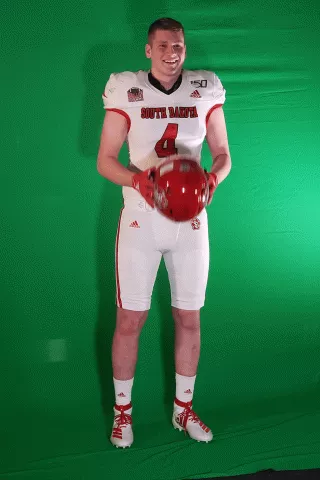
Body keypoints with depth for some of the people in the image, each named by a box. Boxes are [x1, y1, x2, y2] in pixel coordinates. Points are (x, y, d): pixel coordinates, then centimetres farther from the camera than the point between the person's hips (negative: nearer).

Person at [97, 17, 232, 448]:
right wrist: (136, 179, -24)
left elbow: (222, 154, 6)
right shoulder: (126, 91, -4)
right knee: (130, 320, 1)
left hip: (190, 219, 2)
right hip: (141, 218, -2)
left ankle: (183, 408, 27)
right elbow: (105, 160, -4)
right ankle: (122, 412, 21)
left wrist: (213, 178, -16)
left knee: (189, 319, 9)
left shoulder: (205, 90, 2)